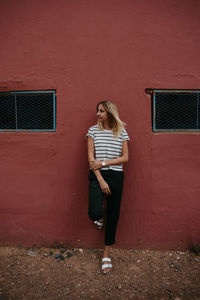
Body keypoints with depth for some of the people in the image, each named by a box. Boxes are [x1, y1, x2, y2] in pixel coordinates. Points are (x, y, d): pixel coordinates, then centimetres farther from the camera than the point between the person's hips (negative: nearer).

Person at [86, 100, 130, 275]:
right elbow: (91, 158, -4)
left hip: (116, 177, 1)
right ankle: (98, 217, 24)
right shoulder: (93, 130, 2)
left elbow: (125, 158, -1)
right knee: (94, 214, -18)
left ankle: (106, 255, 28)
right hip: (97, 176, -1)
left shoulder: (122, 132, 4)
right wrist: (101, 180, -12)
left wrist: (103, 163, -12)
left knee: (113, 216, 8)